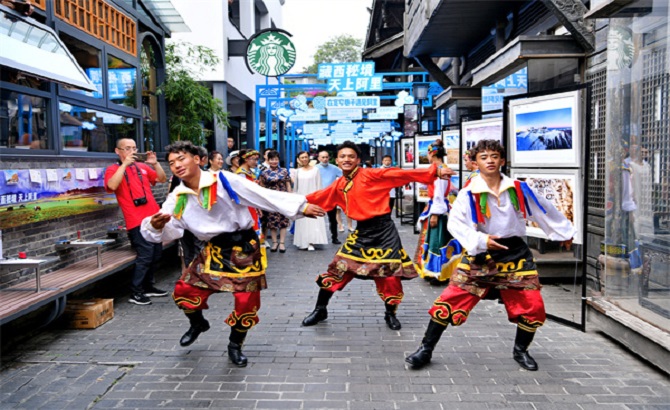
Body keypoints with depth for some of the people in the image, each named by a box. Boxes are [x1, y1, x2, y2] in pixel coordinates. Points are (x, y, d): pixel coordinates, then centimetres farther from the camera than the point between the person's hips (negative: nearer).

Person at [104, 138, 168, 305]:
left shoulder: (142, 167, 15)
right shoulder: (113, 169, 0)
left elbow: (162, 179, 14)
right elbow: (112, 185, -20)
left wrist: (155, 163, -1)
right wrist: (125, 163, -19)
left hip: (153, 217, 6)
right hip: (137, 221, -6)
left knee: (156, 255, 13)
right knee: (145, 256, -11)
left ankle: (148, 286, 27)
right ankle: (135, 293, -1)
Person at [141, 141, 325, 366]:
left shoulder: (224, 181, -16)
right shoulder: (177, 198, 0)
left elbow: (263, 195, -16)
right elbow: (168, 231, -4)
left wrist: (301, 206, -18)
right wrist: (155, 226, -30)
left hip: (244, 246, -4)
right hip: (214, 250, 4)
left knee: (246, 302, -3)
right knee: (184, 290, 4)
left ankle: (235, 346, 25)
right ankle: (198, 324, 38)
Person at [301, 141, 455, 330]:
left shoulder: (371, 174, -10)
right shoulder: (338, 185, 7)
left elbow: (402, 174, -15)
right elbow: (319, 197, 17)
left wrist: (435, 172, -19)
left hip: (384, 231, -4)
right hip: (362, 232, 5)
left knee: (390, 274, 1)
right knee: (338, 269, 6)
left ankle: (390, 314, 26)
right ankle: (320, 310, 23)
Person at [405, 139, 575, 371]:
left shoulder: (518, 189, 0)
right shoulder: (468, 194, -9)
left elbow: (543, 211, 14)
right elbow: (455, 223, -12)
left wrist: (564, 232, 24)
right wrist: (479, 240, -23)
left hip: (515, 253, 3)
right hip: (480, 255, -2)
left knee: (533, 307, 2)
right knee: (450, 300, -7)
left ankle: (520, 350, 31)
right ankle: (426, 349, 7)